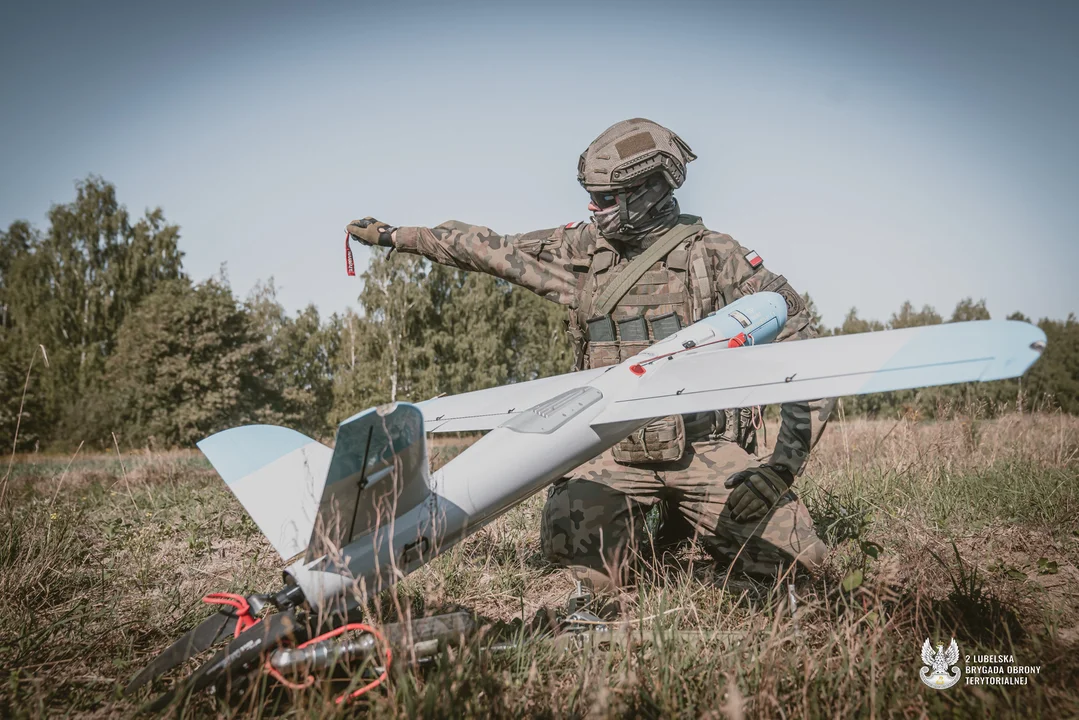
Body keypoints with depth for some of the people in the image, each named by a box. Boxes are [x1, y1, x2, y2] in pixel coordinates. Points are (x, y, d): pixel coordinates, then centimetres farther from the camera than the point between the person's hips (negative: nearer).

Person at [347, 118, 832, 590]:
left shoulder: (712, 256, -3)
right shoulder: (582, 252, 9)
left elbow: (802, 348, -5)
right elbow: (496, 250, 17)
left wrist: (785, 462, -14)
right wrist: (396, 236, 20)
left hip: (705, 449, -2)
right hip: (616, 454, 3)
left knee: (792, 558, -17)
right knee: (574, 549, -21)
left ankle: (693, 520, 14)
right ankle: (636, 517, 14)